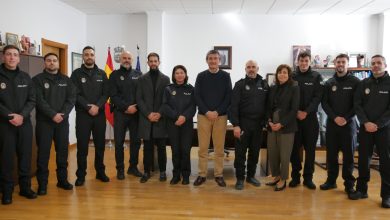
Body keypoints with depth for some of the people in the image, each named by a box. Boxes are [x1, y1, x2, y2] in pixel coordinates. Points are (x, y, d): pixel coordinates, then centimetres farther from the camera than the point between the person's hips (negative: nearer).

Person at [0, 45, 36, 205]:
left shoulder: (25, 77, 9)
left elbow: (32, 100, 5)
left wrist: (22, 115, -10)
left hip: (25, 123, 3)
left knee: (25, 156, 7)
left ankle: (25, 187, 19)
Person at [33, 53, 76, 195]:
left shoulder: (66, 80, 10)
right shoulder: (38, 79, 0)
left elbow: (72, 98, 1)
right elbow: (39, 100, -11)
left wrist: (63, 114, -13)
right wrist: (53, 115, -19)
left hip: (63, 121, 3)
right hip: (44, 121, -3)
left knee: (63, 151, 8)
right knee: (43, 152, 1)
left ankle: (62, 179, 21)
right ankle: (42, 183, 10)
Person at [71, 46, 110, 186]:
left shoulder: (102, 74, 10)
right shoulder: (76, 74, 3)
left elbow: (106, 93, 2)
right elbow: (75, 95, -7)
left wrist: (97, 106, -14)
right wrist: (88, 107, -17)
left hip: (100, 114, 3)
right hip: (82, 115, -2)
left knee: (100, 145, 9)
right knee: (82, 146, 1)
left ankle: (100, 172, 21)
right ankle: (81, 175, 11)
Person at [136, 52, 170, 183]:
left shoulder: (165, 79, 7)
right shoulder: (142, 79, 8)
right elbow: (139, 99, 1)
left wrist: (160, 113, -10)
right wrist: (148, 114, -10)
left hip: (161, 118, 0)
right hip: (146, 118, 0)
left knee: (161, 147, 5)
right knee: (147, 147, 5)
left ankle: (162, 171, 15)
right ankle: (147, 171, 14)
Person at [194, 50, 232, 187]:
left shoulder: (225, 76, 5)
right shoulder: (201, 76, 6)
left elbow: (228, 97, -1)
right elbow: (197, 96, 0)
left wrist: (218, 112, -12)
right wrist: (207, 112, -12)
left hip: (220, 116, 0)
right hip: (203, 116, 0)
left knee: (219, 148, 4)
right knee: (203, 147, 2)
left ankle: (219, 175, 15)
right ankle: (202, 175, 12)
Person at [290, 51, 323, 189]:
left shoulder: (316, 77, 4)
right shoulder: (292, 77, 6)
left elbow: (318, 97, -4)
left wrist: (306, 112, -14)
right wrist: (296, 111, -11)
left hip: (310, 117, 0)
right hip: (294, 117, 1)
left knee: (310, 149, 4)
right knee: (295, 148, 4)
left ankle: (308, 177, 14)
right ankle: (295, 176, 15)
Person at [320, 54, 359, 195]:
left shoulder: (355, 82, 1)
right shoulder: (329, 83, 9)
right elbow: (324, 103, 3)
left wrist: (346, 118, -14)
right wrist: (335, 117, -11)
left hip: (349, 123, -2)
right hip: (332, 123, 3)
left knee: (348, 155, 2)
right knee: (331, 153, 7)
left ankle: (349, 183, 11)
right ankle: (331, 180, 18)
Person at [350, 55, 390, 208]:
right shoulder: (363, 84, 7)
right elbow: (357, 105, 2)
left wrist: (377, 124, -15)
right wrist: (366, 122, -11)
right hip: (365, 128, 2)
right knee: (363, 159, 6)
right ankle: (361, 189, 18)